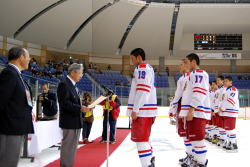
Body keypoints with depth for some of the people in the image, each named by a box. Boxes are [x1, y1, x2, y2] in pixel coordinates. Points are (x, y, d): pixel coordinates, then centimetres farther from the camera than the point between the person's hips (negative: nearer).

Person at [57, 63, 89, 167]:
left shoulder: (73, 85, 16)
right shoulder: (64, 84, -13)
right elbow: (64, 103, -21)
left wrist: (82, 107, 3)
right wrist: (80, 108, -26)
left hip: (76, 121, 9)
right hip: (69, 121, -9)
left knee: (73, 147, 15)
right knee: (68, 146, -3)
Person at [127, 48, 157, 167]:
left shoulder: (142, 68, -9)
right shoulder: (148, 68, 22)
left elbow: (142, 90, -19)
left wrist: (135, 110, -20)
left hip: (142, 110, -10)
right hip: (146, 110, 10)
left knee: (140, 138, -8)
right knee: (142, 137, 21)